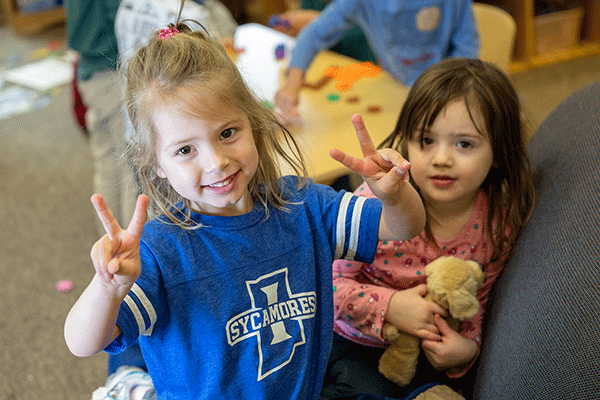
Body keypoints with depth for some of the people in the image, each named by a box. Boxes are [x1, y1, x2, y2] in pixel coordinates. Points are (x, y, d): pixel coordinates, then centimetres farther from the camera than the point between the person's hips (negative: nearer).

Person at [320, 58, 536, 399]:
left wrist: (468, 346, -17)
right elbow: (330, 279, -16)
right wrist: (389, 306, -28)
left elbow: (478, 301, 1)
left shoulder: (501, 224, -15)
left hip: (430, 353, 3)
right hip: (357, 342, -2)